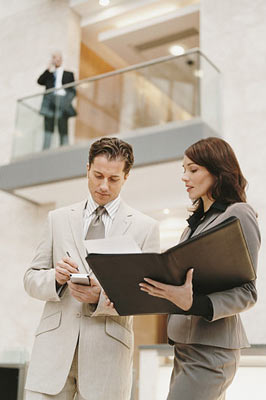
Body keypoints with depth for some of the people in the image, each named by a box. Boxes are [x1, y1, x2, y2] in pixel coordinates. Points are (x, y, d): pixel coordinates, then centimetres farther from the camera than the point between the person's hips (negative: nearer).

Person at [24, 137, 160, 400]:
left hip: (107, 350, -1)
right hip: (55, 346, 2)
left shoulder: (145, 227, 6)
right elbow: (31, 279, 12)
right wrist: (55, 278, -11)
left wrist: (103, 297, -16)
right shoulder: (59, 219, 13)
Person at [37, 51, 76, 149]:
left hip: (62, 102, -1)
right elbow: (40, 81, 4)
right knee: (48, 129, -7)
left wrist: (67, 100, -5)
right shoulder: (48, 74, 23)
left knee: (63, 131, -9)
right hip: (50, 102, 1)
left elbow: (73, 91, 12)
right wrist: (49, 69, 0)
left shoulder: (68, 74, 21)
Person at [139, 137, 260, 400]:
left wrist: (194, 304, -26)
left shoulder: (238, 215, -7)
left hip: (211, 348, -8)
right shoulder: (197, 221, 18)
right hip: (186, 343, 8)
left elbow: (246, 293, -13)